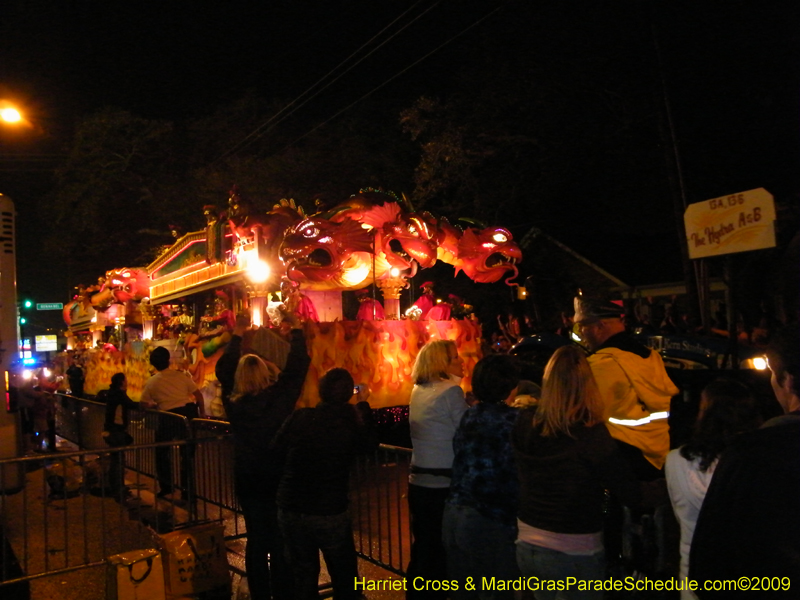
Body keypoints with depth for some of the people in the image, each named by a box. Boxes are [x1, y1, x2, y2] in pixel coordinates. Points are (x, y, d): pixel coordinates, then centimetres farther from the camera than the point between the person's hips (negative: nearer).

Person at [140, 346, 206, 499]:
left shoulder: (151, 383, 3)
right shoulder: (181, 376, 4)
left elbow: (144, 404, 8)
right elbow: (198, 394, 4)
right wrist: (202, 411, 15)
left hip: (169, 417, -2)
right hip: (189, 413, 2)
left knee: (162, 451, 19)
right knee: (187, 452, 14)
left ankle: (166, 486, 22)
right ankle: (187, 487, 19)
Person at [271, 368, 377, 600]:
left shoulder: (299, 417, -7)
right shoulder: (352, 422, -11)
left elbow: (277, 448, 4)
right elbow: (371, 442, 7)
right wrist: (363, 405, 13)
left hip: (290, 511, 2)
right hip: (330, 513, -2)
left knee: (303, 575, 19)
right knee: (345, 578, 16)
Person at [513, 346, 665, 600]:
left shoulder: (524, 424, -9)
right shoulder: (592, 434, -22)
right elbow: (631, 493, -13)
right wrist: (666, 486, 4)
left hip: (527, 546, 5)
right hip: (575, 553, -5)